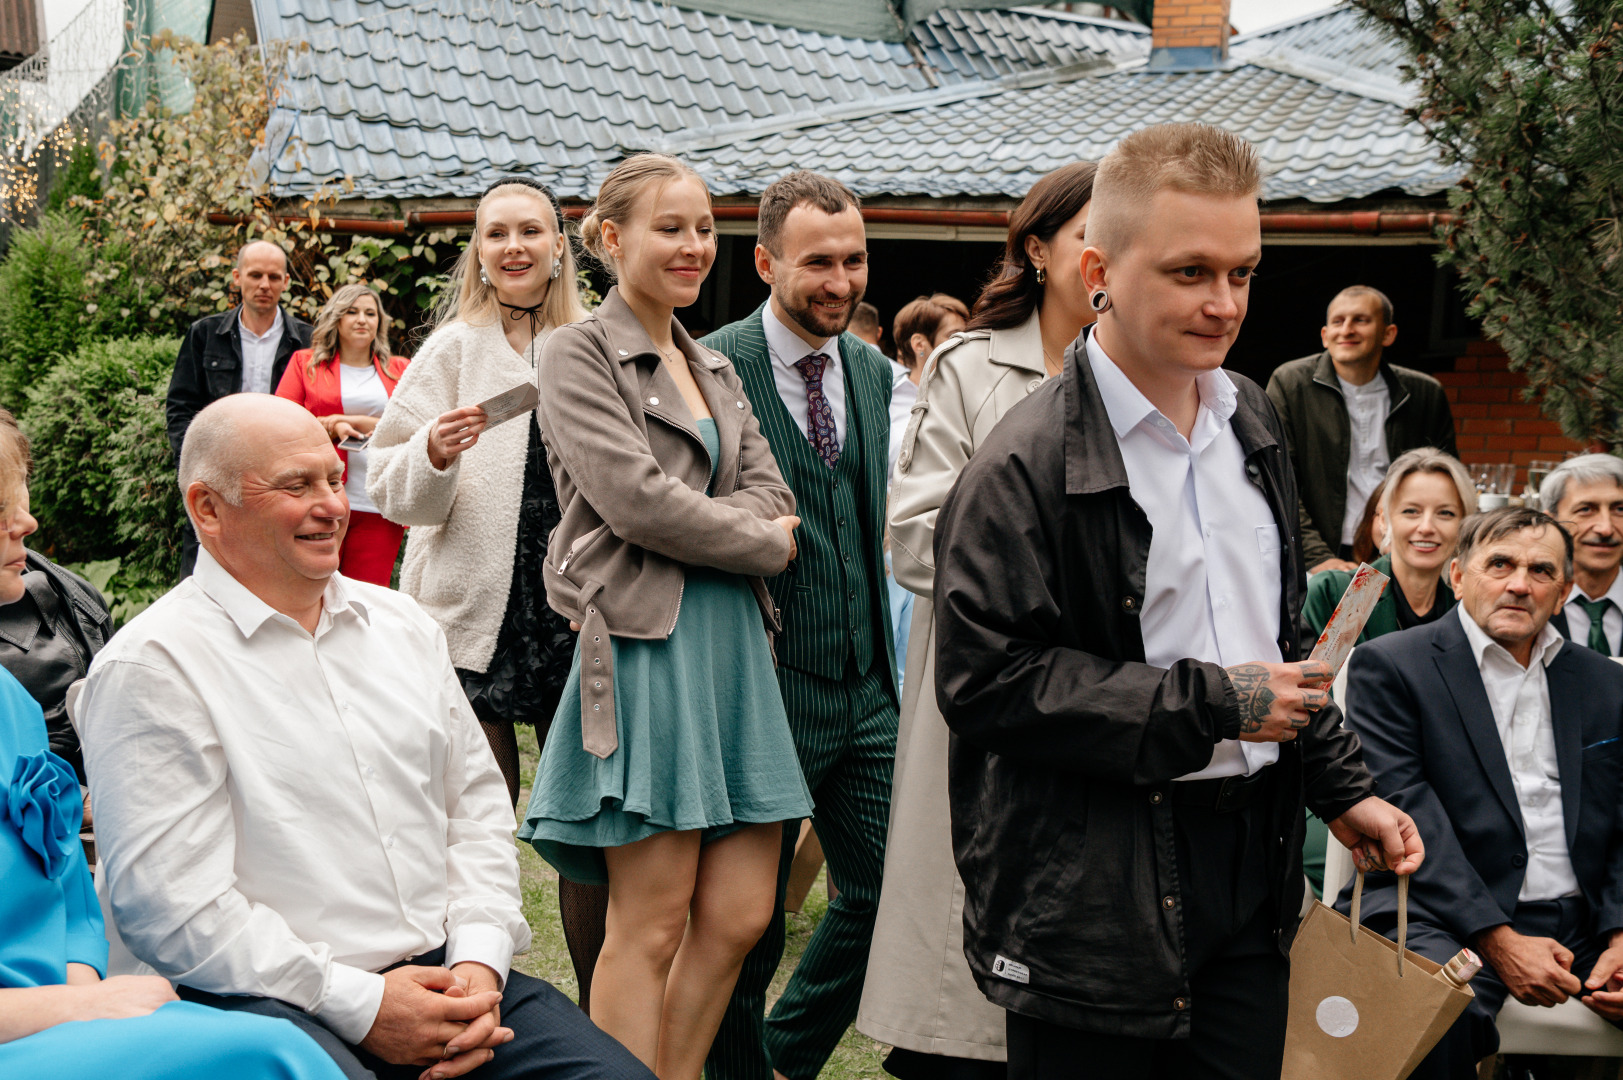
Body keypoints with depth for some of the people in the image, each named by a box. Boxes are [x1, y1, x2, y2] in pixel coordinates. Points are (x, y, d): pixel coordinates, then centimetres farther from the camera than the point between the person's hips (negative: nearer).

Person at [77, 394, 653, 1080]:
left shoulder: (403, 625, 16)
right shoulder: (150, 666, -5)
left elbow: (477, 804, 17)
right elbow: (171, 905, -11)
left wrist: (479, 959, 0)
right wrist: (360, 1004, -14)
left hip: (443, 974, 5)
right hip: (270, 999, -5)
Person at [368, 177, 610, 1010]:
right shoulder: (453, 349, 1)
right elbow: (392, 490, -2)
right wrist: (434, 456, -21)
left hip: (579, 616, 2)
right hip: (476, 614, -2)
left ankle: (600, 1018, 20)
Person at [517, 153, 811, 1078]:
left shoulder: (713, 367, 21)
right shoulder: (580, 355, -1)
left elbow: (772, 493, 10)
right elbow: (635, 498, -13)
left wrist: (691, 527, -9)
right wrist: (764, 545, -2)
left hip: (733, 643, 7)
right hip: (645, 642, -7)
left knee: (740, 916, 6)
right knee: (652, 925, -4)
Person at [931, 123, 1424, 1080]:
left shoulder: (1252, 419, 11)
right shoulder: (1028, 463, -15)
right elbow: (989, 680, -21)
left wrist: (1341, 786, 17)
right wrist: (1213, 705, -17)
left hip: (1252, 855, 7)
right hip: (1097, 885, -7)